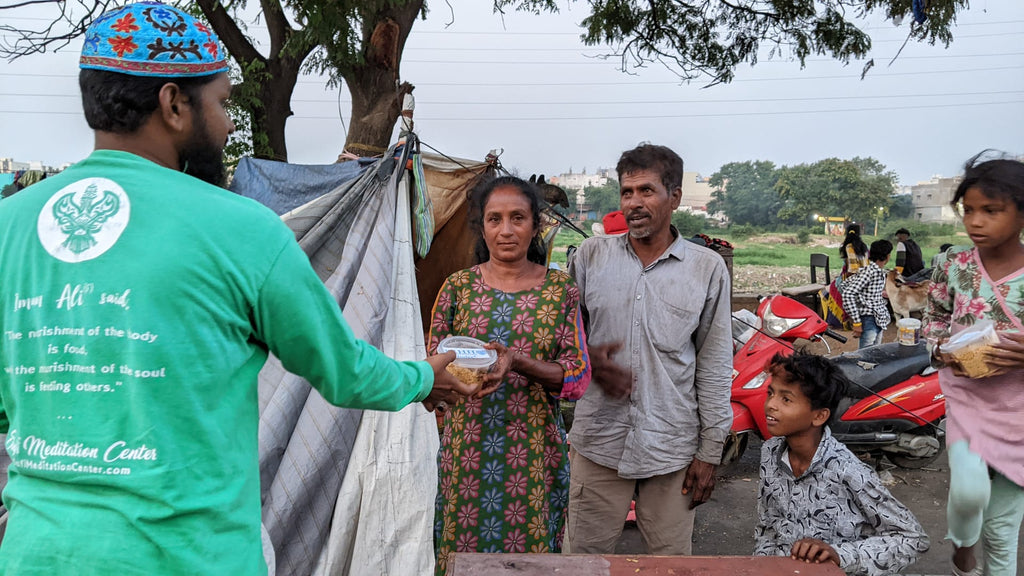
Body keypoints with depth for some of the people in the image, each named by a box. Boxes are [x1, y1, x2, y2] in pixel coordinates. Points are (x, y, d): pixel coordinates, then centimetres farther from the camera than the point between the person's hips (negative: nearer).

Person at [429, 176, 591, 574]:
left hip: (534, 448, 0)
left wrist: (517, 362, -19)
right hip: (467, 447, 1)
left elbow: (578, 377, -4)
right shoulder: (459, 286, 2)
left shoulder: (560, 288, 0)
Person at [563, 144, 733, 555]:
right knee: (583, 558, 9)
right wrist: (589, 359, -11)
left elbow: (714, 367, 2)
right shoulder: (590, 255, 3)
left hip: (673, 447, 0)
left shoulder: (708, 268, 1)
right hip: (599, 441, 1)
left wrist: (710, 451, 1)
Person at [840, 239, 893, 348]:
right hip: (869, 320, -10)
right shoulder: (870, 271, -17)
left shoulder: (880, 272, 11)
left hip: (879, 321, 10)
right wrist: (856, 322, -23)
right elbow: (848, 294, -24)